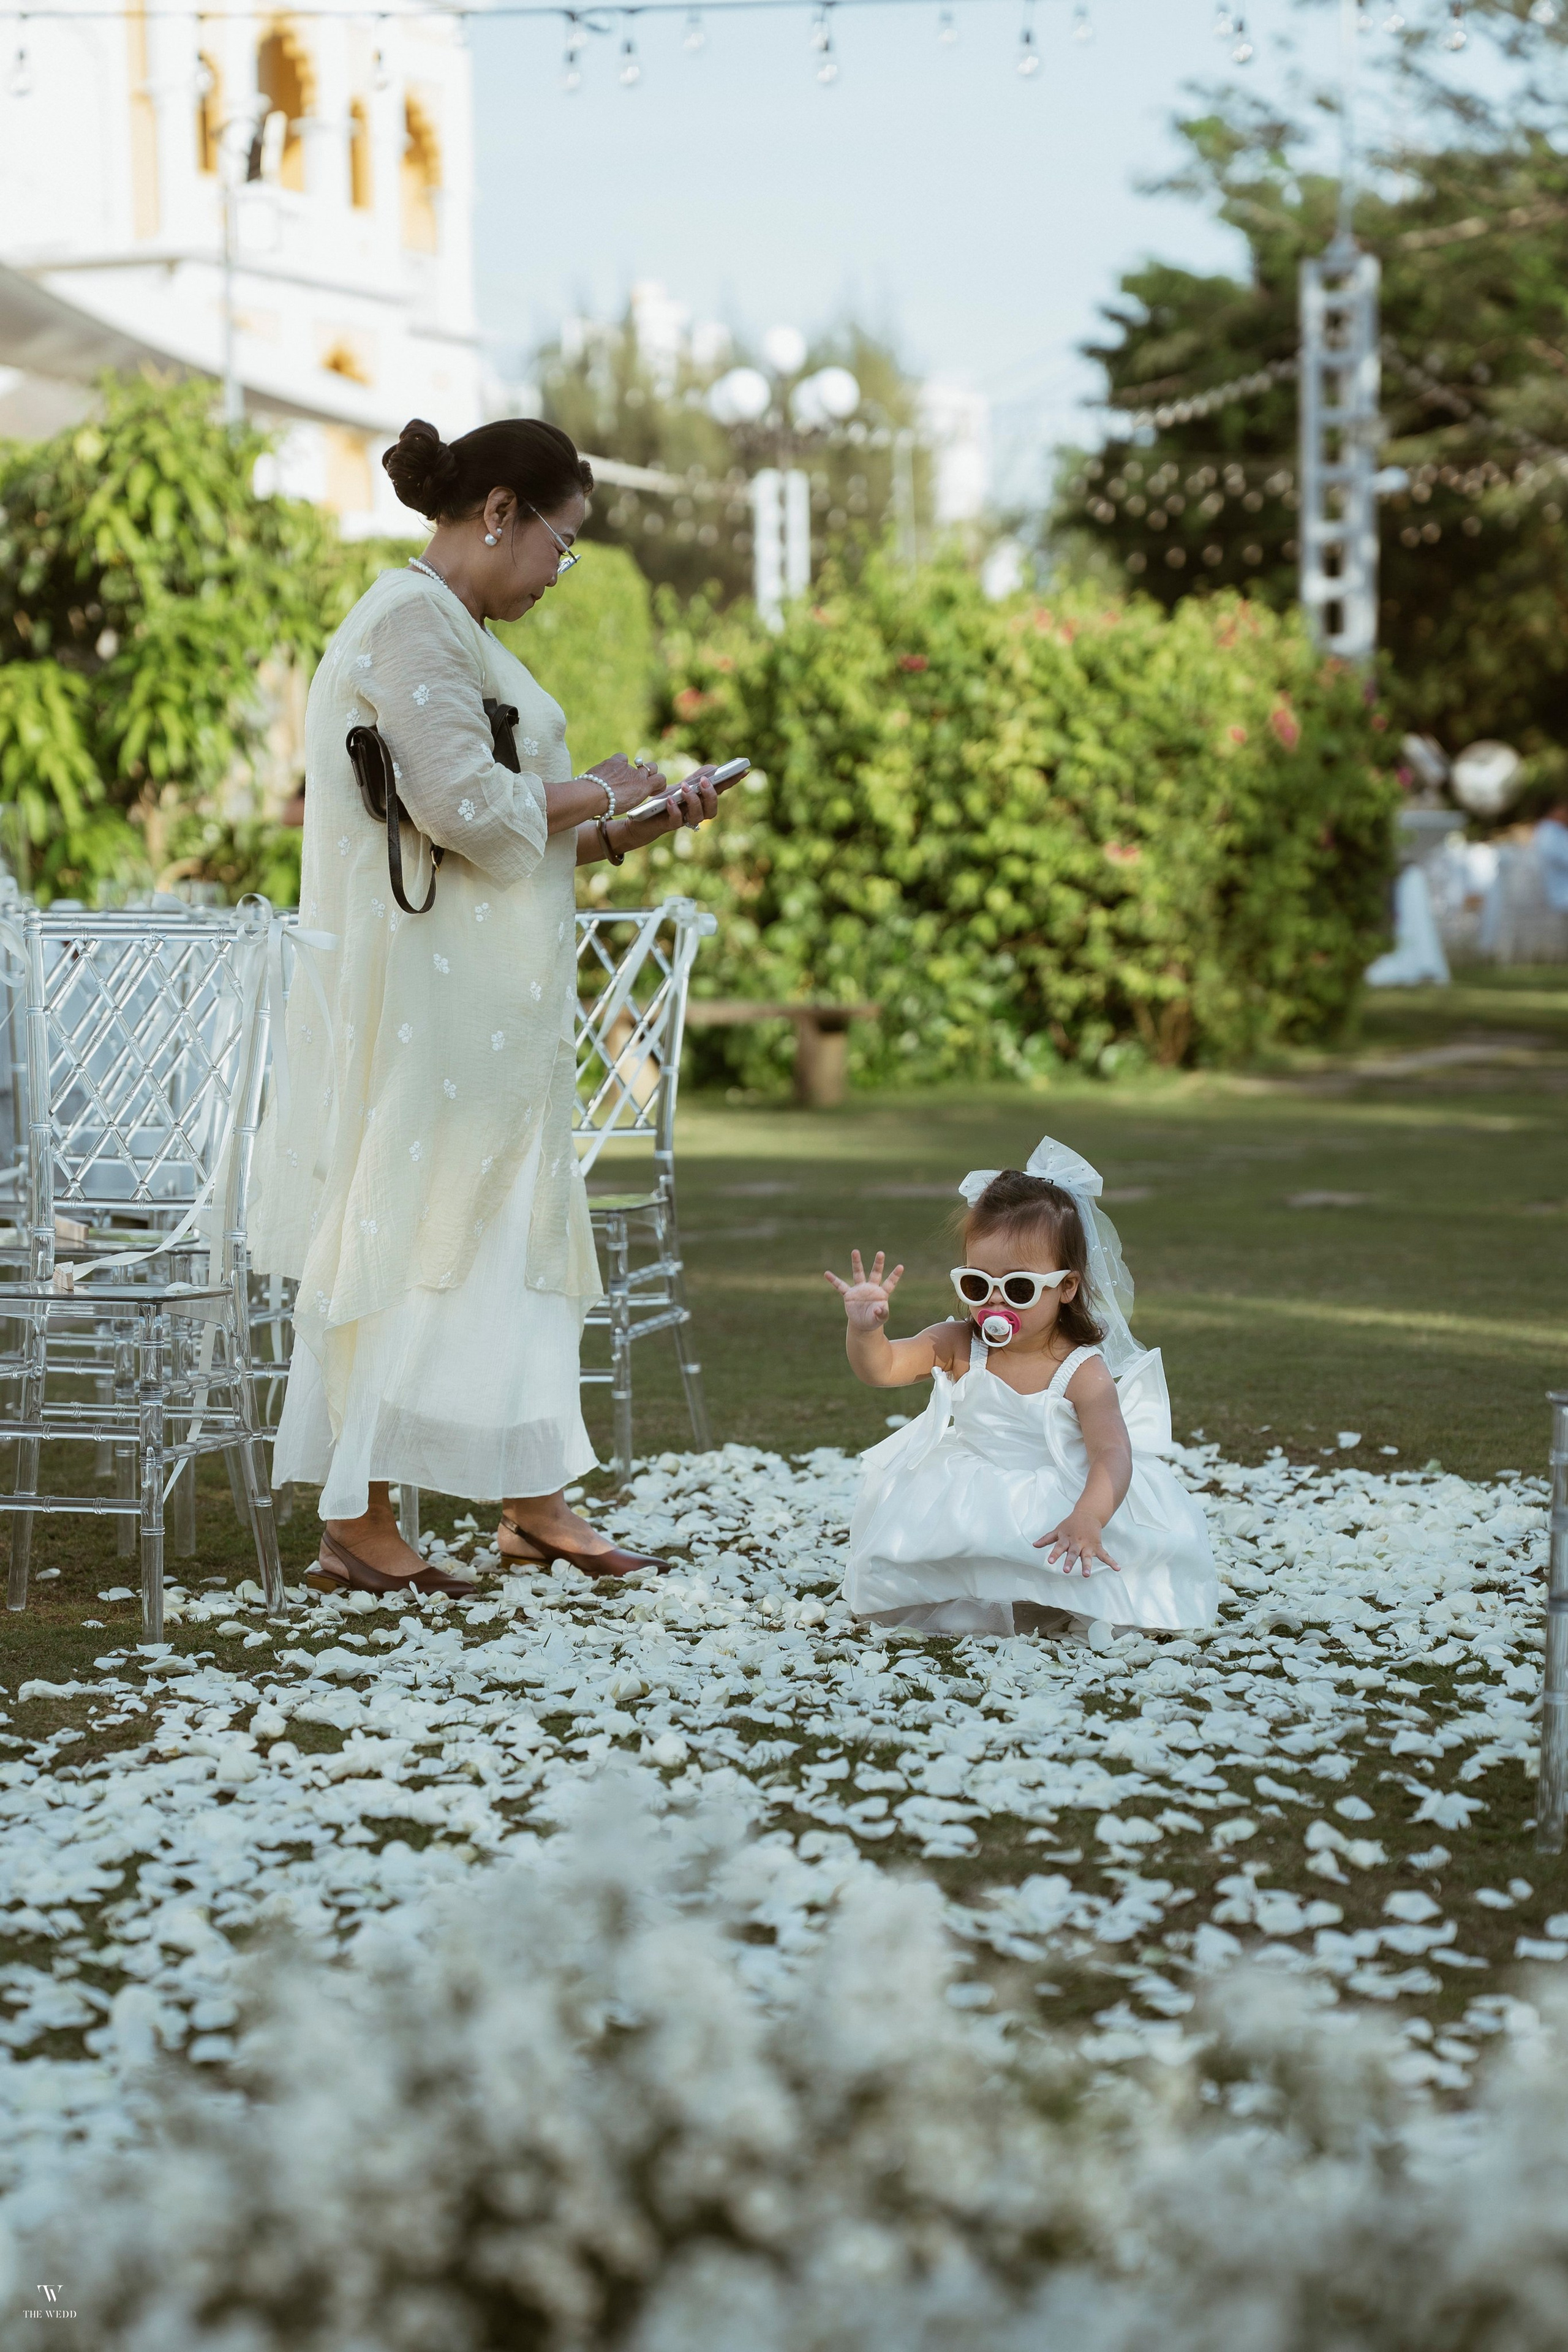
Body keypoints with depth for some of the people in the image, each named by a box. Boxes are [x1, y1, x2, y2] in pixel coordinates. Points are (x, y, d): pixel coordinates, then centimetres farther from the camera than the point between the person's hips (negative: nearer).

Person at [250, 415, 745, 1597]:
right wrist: (597, 791, -8)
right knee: (418, 1235, -6)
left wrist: (645, 822, 10)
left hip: (488, 996, 10)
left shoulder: (459, 633, 19)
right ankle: (358, 1523, 0)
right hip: (431, 989, -10)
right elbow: (462, 803, -23)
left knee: (518, 1233, 12)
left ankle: (531, 1501, 18)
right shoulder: (413, 622, -13)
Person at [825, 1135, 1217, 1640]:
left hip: (1056, 1512, -3)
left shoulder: (1082, 1371, -13)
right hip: (964, 1512, 3)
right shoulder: (957, 1347, -1)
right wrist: (865, 1329, -34)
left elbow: (1112, 1454, -25)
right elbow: (880, 1367, -10)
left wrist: (1086, 1519, -45)